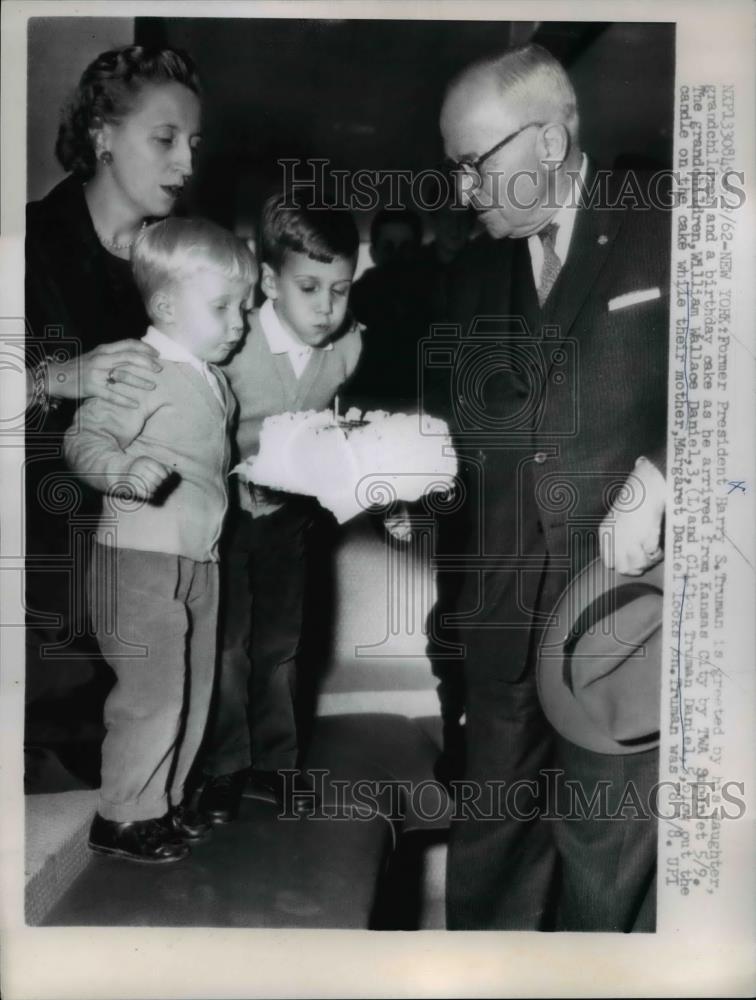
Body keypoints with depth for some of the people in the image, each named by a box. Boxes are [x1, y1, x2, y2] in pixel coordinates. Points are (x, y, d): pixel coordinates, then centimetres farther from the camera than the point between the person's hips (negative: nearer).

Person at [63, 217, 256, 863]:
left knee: (192, 689, 16)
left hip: (199, 559, 9)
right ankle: (122, 817, 17)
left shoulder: (215, 381, 12)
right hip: (141, 559, -9)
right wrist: (124, 469, -32)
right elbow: (84, 438, -16)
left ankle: (162, 800, 33)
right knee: (152, 693, -2)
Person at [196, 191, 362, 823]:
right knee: (227, 645, 6)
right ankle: (225, 768, 25)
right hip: (226, 508, -4)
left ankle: (274, 760, 32)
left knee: (281, 642, 15)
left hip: (292, 511, 4)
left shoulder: (347, 346, -11)